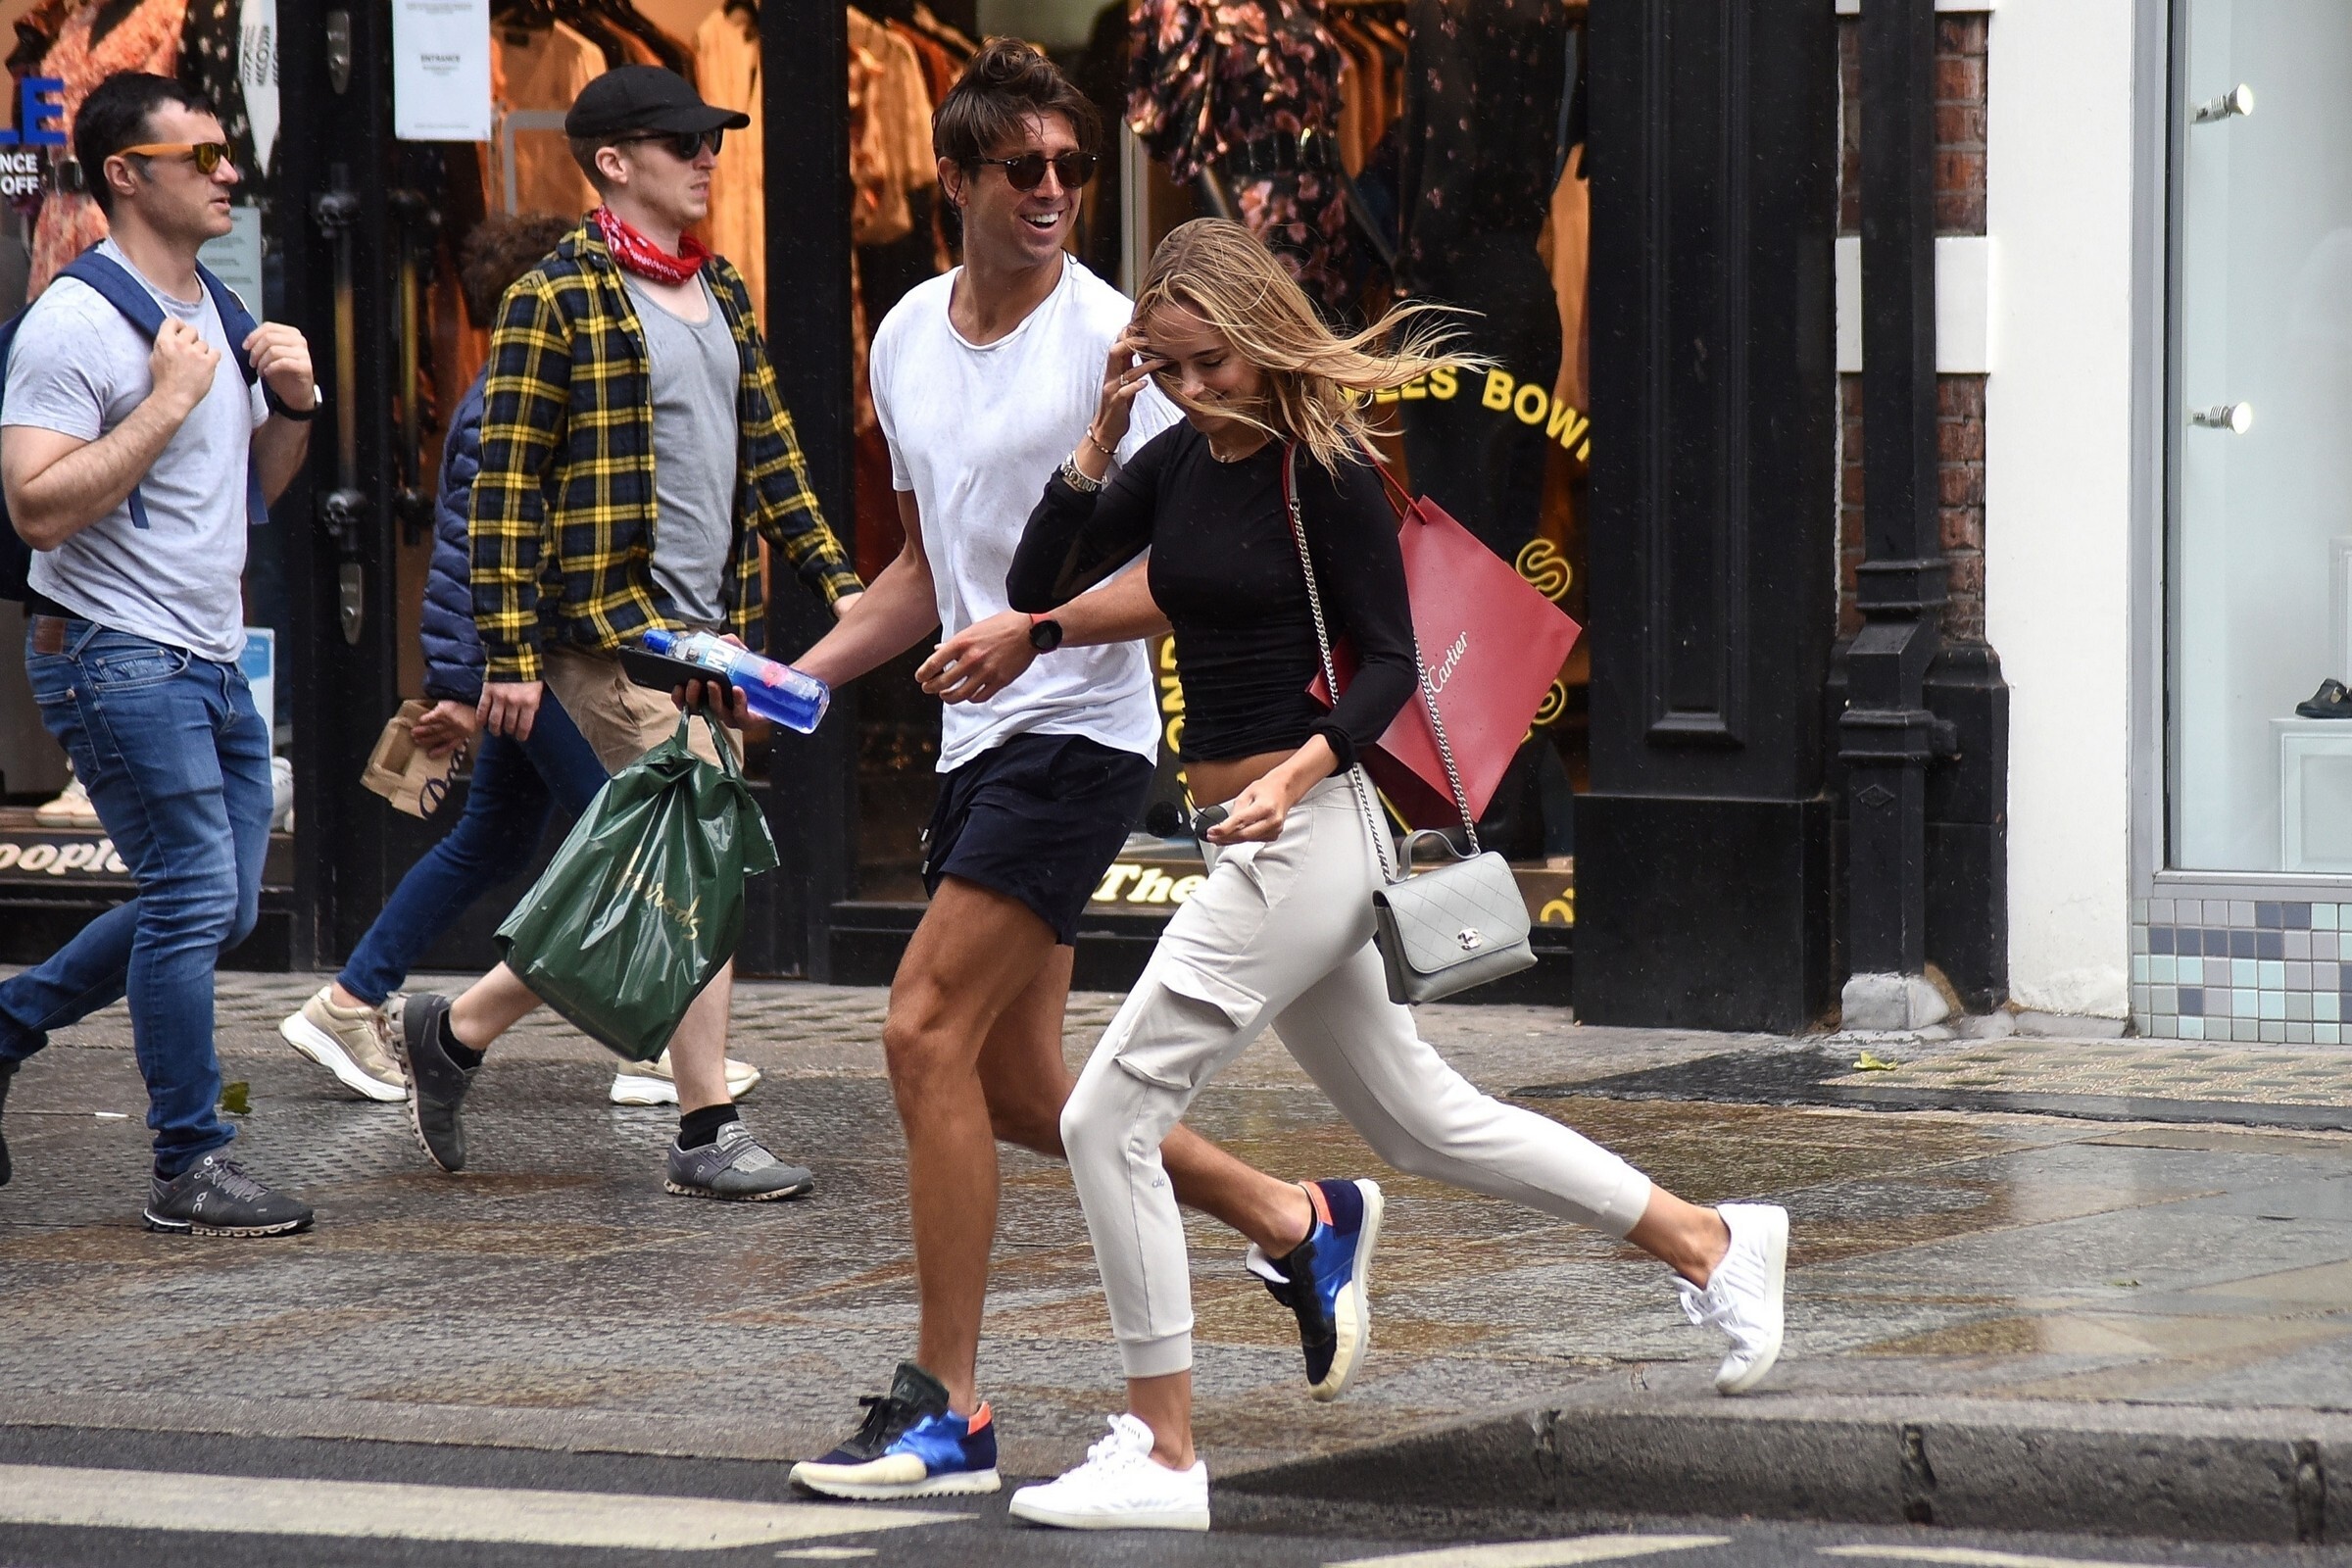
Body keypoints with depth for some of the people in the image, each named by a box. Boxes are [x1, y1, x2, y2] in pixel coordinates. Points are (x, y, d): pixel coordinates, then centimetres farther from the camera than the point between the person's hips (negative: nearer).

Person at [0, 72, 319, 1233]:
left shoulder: (213, 311, 13)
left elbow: (263, 480, 23)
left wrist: (291, 401, 3)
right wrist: (166, 403, -23)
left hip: (210, 657, 9)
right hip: (115, 654, -9)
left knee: (218, 907, 11)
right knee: (195, 896, -11)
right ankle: (189, 1169, -4)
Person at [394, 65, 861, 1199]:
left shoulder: (721, 295, 16)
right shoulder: (557, 299, -8)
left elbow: (769, 450, 22)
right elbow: (506, 485, -9)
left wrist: (835, 580, 12)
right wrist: (508, 653, -13)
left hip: (707, 627, 8)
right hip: (609, 623, -8)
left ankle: (457, 1029, 24)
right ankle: (707, 1135, -4)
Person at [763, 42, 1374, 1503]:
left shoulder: (1113, 340, -11)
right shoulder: (908, 339, 12)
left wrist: (1033, 633, -29)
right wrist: (801, 675, 11)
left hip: (1077, 735, -8)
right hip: (978, 739, 8)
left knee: (928, 1032, -15)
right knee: (1021, 1091, 9)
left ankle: (948, 1411, -9)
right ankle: (1303, 1224, 29)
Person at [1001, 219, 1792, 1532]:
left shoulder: (1324, 469, -12)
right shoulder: (1181, 460, 9)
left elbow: (1392, 662, -10)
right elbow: (1041, 587, 7)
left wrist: (1299, 772, -25)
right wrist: (1099, 440, -4)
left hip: (1302, 835, -9)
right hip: (1254, 840, 9)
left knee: (1110, 1117, -10)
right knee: (1417, 1116, 19)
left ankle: (1163, 1457, -4)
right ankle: (1711, 1242, 29)